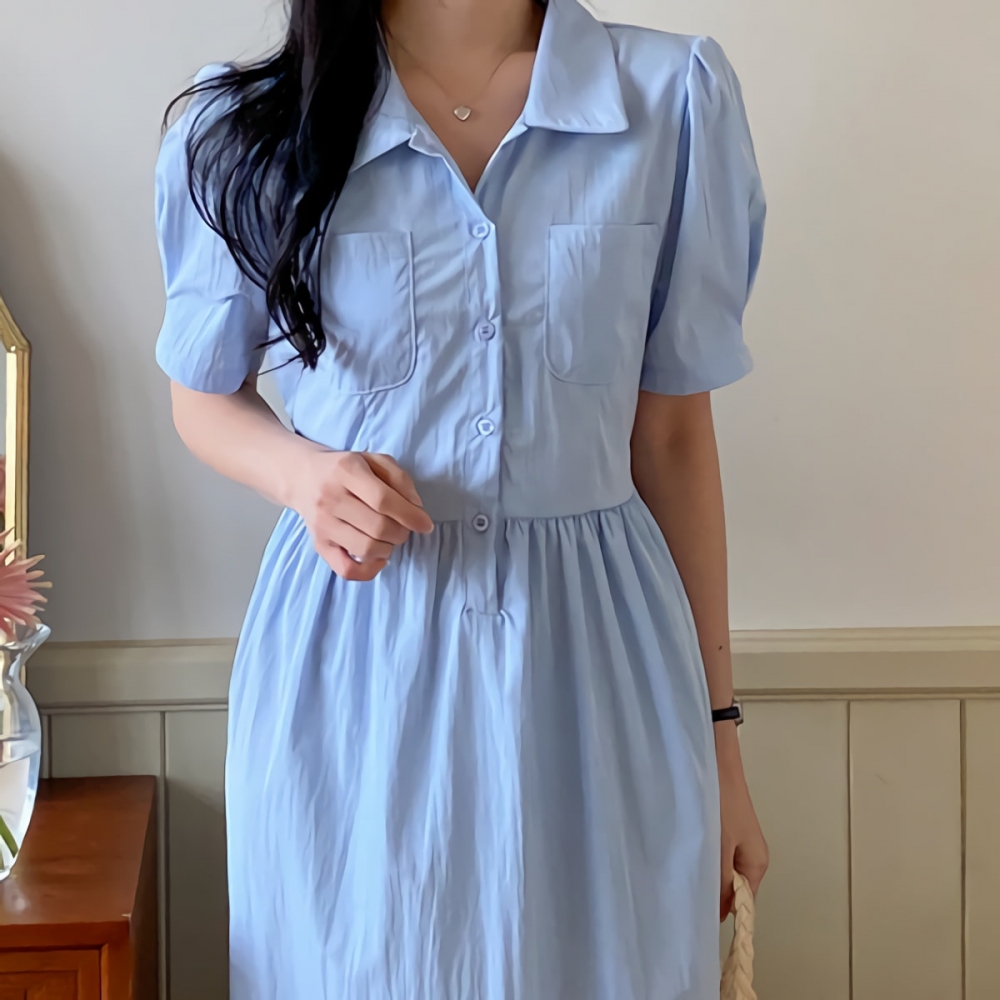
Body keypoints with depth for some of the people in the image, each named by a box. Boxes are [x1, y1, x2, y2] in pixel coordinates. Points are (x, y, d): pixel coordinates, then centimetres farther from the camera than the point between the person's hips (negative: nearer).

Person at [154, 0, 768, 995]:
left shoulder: (673, 99, -2)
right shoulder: (245, 130, -2)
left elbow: (672, 433, 2)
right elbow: (206, 399, 11)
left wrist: (715, 731, 5)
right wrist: (303, 473, -13)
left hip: (595, 652, 1)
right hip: (349, 662, 0)